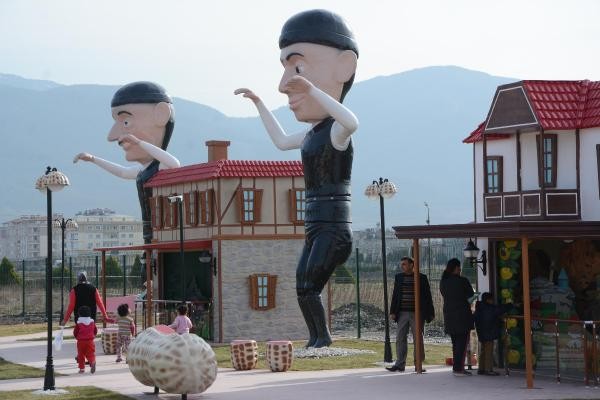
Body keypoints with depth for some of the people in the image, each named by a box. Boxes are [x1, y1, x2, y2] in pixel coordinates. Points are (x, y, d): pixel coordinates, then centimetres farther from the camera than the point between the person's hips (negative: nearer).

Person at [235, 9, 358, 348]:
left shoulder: (336, 130, -14)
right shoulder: (313, 133, 13)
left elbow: (352, 122, -40)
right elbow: (281, 140, 32)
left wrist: (313, 91, -46)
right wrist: (259, 103, 34)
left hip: (334, 228, -9)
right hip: (316, 228, 9)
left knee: (307, 287, -13)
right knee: (304, 287, 7)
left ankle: (324, 337, -7)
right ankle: (316, 338, 10)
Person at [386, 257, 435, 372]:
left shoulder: (422, 278, 0)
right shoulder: (398, 277, 9)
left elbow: (427, 296, 3)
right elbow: (395, 295, 10)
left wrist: (430, 313, 0)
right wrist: (393, 312, 3)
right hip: (402, 313, 3)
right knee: (400, 339, 0)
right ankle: (400, 364, 4)